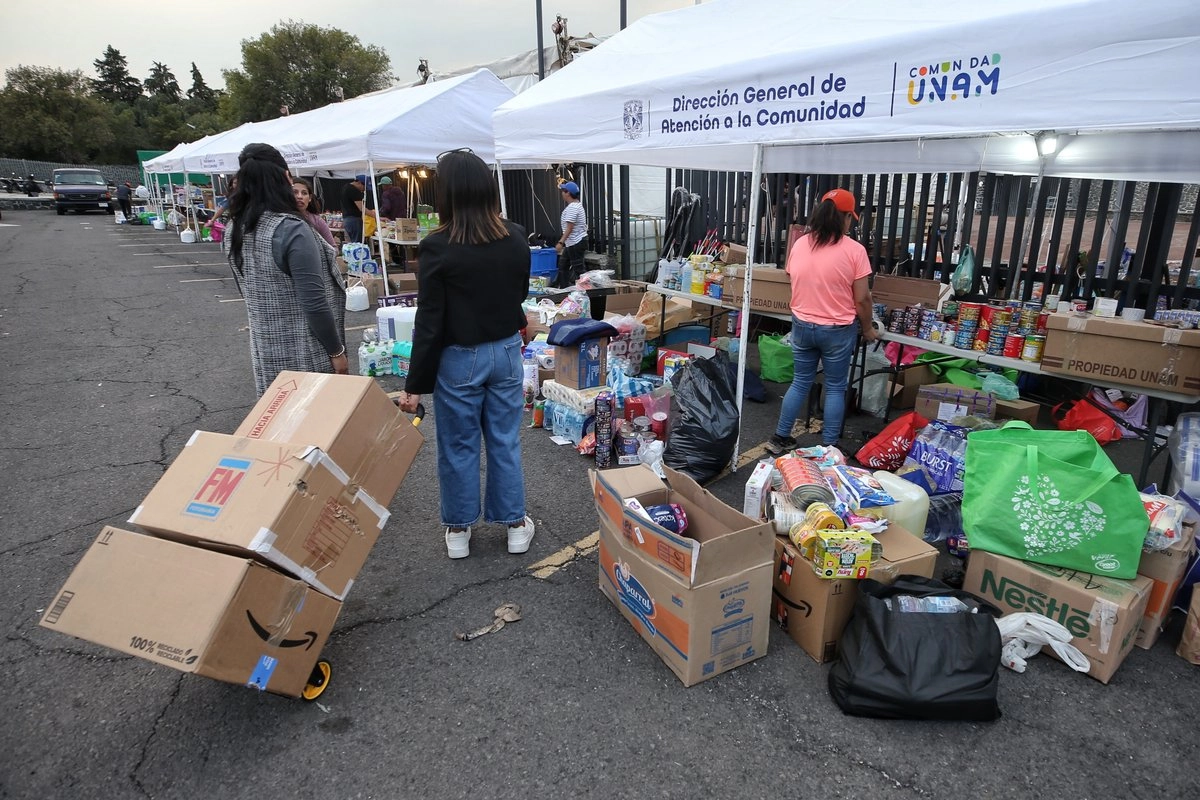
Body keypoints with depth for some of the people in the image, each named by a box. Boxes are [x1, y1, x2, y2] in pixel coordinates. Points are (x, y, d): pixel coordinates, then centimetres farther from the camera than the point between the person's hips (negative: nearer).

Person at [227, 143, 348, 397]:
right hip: (304, 353, -8)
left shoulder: (238, 228, 4)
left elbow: (251, 289, 14)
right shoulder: (292, 230, -20)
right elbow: (314, 303, -20)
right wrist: (336, 350, -12)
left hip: (265, 348, 8)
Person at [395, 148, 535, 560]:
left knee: (458, 446, 12)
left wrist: (415, 384, -7)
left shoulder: (437, 247, -17)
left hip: (459, 359, -3)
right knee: (505, 441, 15)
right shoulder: (516, 238, -4)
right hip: (506, 352, 4)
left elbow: (429, 322, -14)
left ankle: (459, 530, 27)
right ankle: (516, 524, 27)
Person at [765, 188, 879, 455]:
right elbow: (862, 298, -10)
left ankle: (779, 438, 22)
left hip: (801, 325, 4)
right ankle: (829, 448, 17)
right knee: (835, 388, 10)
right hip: (838, 330, -4)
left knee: (800, 383, 16)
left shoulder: (799, 244, 1)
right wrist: (867, 329, 5)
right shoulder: (854, 250, -12)